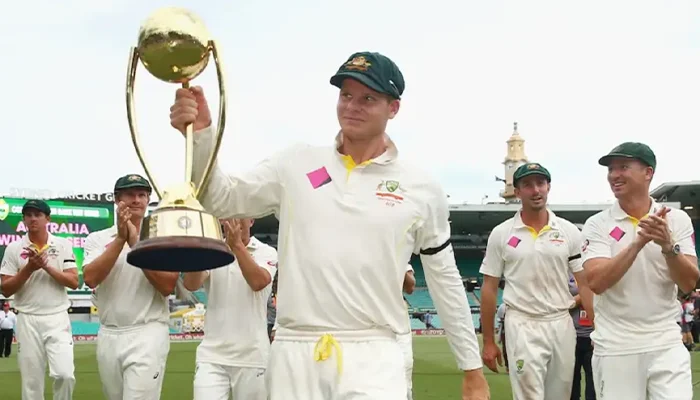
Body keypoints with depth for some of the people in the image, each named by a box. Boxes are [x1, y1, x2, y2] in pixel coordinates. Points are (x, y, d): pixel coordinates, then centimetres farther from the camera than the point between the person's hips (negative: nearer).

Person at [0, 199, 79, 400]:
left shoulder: (63, 245, 3)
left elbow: (74, 282, -4)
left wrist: (47, 267, -15)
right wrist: (29, 269, -14)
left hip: (58, 319, 0)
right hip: (28, 321, 1)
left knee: (65, 374, -14)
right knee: (31, 382, 3)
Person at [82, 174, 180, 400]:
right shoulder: (97, 239, 6)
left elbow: (167, 286, -13)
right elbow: (90, 279, -11)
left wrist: (136, 244, -16)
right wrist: (120, 239, -15)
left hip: (147, 335, -4)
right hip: (107, 336, 4)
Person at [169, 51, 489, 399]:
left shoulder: (422, 189, 4)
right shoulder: (296, 164, 7)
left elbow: (446, 282, 10)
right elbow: (221, 199, 1)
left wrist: (472, 369, 10)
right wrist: (201, 135, -16)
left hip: (372, 357, -1)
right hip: (293, 354, 2)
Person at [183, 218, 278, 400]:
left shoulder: (266, 252, 2)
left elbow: (258, 282, -19)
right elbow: (191, 284, -10)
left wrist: (237, 244, -22)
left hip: (251, 356, -1)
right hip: (212, 355, 1)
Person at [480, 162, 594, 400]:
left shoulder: (569, 231, 4)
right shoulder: (501, 234, 1)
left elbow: (585, 283, 6)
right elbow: (489, 289, 4)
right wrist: (488, 342, 1)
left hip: (562, 325, 3)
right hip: (523, 327, -2)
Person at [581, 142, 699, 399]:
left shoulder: (677, 220, 2)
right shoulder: (597, 225, -2)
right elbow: (596, 282, -15)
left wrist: (668, 245, -22)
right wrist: (638, 242, -23)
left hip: (666, 344, 1)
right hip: (614, 349, 0)